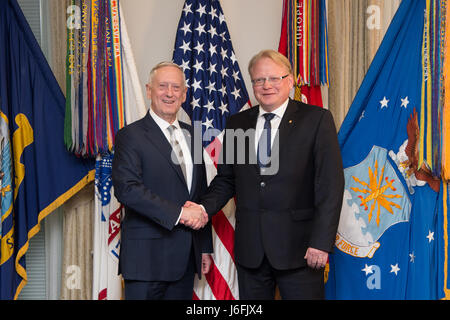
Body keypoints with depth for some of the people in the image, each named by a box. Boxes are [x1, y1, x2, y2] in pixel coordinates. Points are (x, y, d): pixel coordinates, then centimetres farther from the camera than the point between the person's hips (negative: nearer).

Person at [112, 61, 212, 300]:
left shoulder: (192, 135, 13)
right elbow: (126, 188, -19)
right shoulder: (130, 136, -6)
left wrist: (205, 247, 14)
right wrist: (178, 213, -22)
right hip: (147, 256, -5)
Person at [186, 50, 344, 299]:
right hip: (250, 248, 4)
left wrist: (321, 241, -14)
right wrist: (204, 207, -5)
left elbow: (330, 185, -8)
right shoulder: (237, 123, 9)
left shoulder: (317, 120, -3)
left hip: (297, 245, -3)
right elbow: (226, 179, 13)